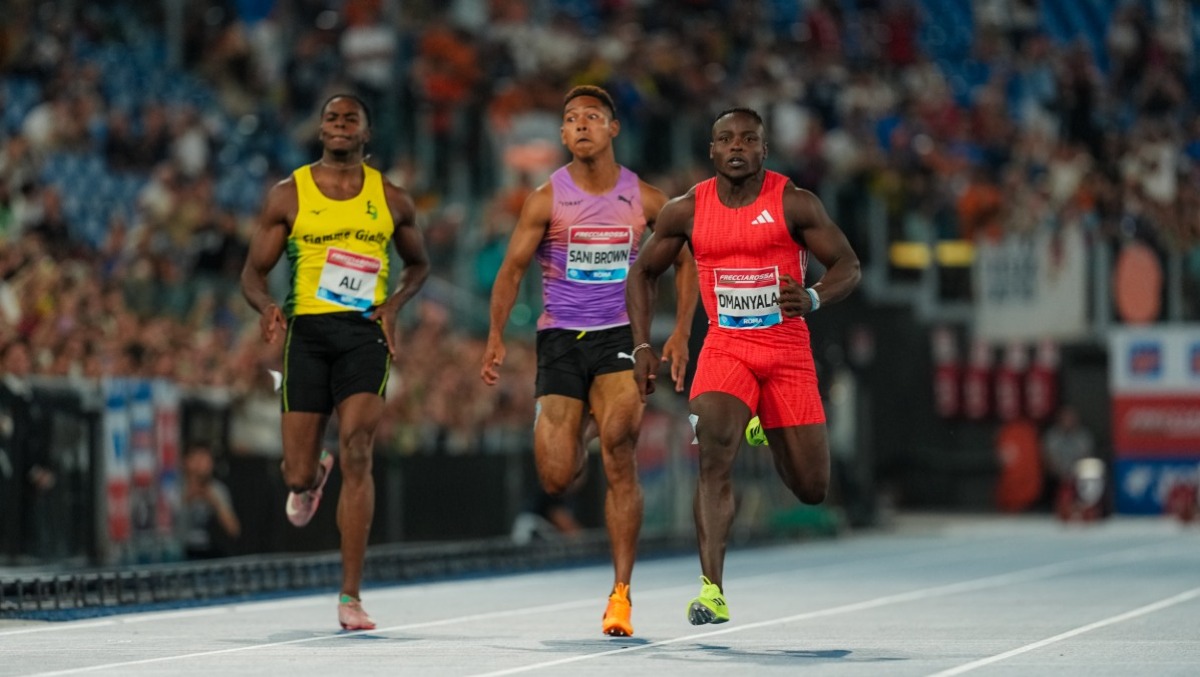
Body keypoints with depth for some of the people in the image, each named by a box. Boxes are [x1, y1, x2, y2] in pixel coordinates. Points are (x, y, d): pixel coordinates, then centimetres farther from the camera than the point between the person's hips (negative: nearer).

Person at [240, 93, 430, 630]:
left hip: (364, 332, -1)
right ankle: (311, 477, 42)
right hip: (306, 331, 1)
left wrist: (395, 302, 2)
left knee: (357, 454, -17)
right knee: (297, 475, -1)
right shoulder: (288, 196, 5)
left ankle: (351, 596, -14)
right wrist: (266, 307, -17)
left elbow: (419, 264, 23)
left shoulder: (391, 199, 9)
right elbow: (253, 273, 6)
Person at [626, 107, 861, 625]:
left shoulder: (794, 203, -7)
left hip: (788, 353, 0)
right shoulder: (686, 211, -1)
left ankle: (767, 432, 42)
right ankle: (712, 591, -27)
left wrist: (813, 299, -26)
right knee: (714, 456, -25)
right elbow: (643, 273, 12)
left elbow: (848, 267, -5)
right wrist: (642, 346, 2)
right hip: (725, 348, 0)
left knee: (812, 489, 6)